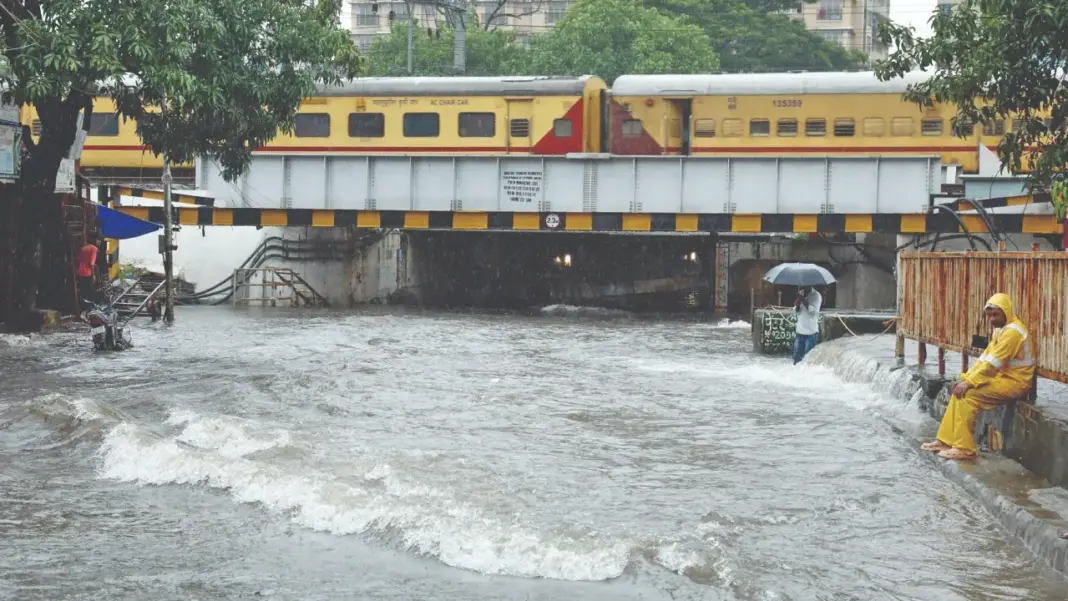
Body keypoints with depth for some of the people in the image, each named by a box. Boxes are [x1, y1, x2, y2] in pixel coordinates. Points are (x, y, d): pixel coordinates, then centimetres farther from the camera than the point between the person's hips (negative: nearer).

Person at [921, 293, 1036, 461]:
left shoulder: (1012, 331, -19)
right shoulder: (1001, 329, 14)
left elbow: (992, 363, -24)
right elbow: (985, 357, 13)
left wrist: (969, 382, -22)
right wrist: (966, 378, 2)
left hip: (1014, 382, -10)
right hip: (1003, 377, 10)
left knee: (968, 395, -21)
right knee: (961, 392, 2)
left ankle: (965, 449, -19)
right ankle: (946, 440, 2)